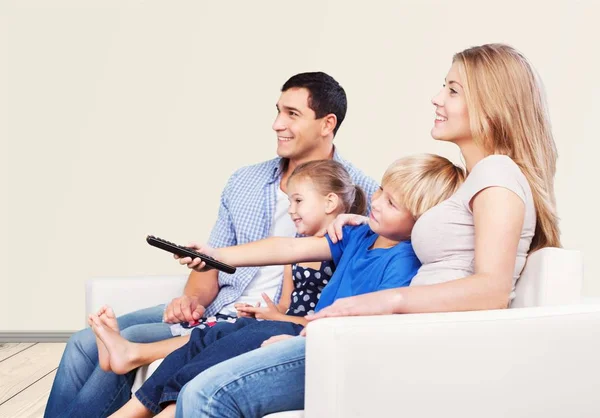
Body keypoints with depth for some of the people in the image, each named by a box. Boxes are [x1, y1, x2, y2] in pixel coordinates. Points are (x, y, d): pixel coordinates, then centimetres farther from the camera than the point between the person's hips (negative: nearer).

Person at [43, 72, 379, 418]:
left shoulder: (356, 191, -4)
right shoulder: (244, 182, 13)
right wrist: (195, 298, -6)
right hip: (211, 310, 7)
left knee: (126, 344, -19)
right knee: (85, 344, -4)